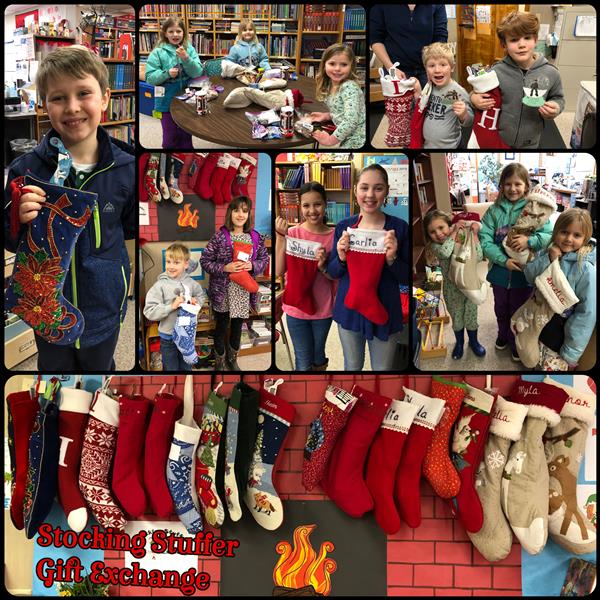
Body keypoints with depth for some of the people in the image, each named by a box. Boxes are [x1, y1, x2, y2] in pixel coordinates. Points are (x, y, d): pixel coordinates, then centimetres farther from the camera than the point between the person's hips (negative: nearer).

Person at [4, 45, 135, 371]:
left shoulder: (126, 168, -13)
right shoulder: (25, 169, -14)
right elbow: (11, 243, -6)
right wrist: (20, 220, -25)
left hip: (104, 307, 0)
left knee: (100, 367, 25)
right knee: (53, 366, 24)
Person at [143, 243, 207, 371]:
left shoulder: (191, 283, -5)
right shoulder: (160, 285, -16)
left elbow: (202, 295, 15)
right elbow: (149, 312, -19)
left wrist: (197, 301, -6)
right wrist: (171, 306, -27)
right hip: (168, 337, -3)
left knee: (186, 367, 22)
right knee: (171, 368, 14)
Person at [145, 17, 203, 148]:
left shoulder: (189, 49, -1)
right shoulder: (158, 52, -6)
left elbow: (198, 73, -8)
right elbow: (150, 78, -9)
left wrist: (186, 58, -22)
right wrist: (167, 73, -24)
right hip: (167, 102, -2)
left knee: (186, 136, 16)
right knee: (170, 137, 10)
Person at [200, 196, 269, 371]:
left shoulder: (255, 237, -2)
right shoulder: (219, 236, -12)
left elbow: (265, 259, 8)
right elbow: (204, 261, -9)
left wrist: (252, 265, -11)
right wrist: (225, 268, -21)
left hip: (244, 292, 3)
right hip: (222, 292, -3)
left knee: (237, 326, 19)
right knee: (221, 327, 12)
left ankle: (232, 358, 40)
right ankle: (220, 361, 32)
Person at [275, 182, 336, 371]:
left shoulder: (333, 236, -7)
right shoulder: (292, 233, -9)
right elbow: (278, 271, -16)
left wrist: (324, 266, -24)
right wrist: (281, 237, -24)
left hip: (323, 308, 1)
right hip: (296, 308, -1)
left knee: (319, 359, 21)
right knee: (304, 364, 8)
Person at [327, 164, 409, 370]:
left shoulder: (399, 227, -10)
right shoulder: (343, 227, -4)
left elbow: (407, 278, -6)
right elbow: (332, 273, 3)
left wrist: (392, 259, -25)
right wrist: (341, 258, -18)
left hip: (385, 312, -1)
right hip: (349, 309, 2)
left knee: (383, 369, 13)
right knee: (352, 366, 19)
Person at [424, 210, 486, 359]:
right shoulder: (435, 246, -18)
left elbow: (479, 257, -24)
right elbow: (445, 252, -41)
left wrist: (474, 234, -27)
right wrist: (455, 231, -32)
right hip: (452, 290, 0)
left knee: (471, 317, 18)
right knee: (456, 319, 20)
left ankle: (473, 341, 44)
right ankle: (459, 342, 45)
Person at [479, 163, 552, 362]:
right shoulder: (494, 210, -7)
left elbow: (549, 235, -13)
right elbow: (485, 240, -12)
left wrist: (530, 240, -31)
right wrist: (504, 260, -21)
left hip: (523, 272, -2)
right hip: (500, 271, 2)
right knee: (501, 308, 24)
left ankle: (516, 343, 40)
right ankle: (503, 335, 50)